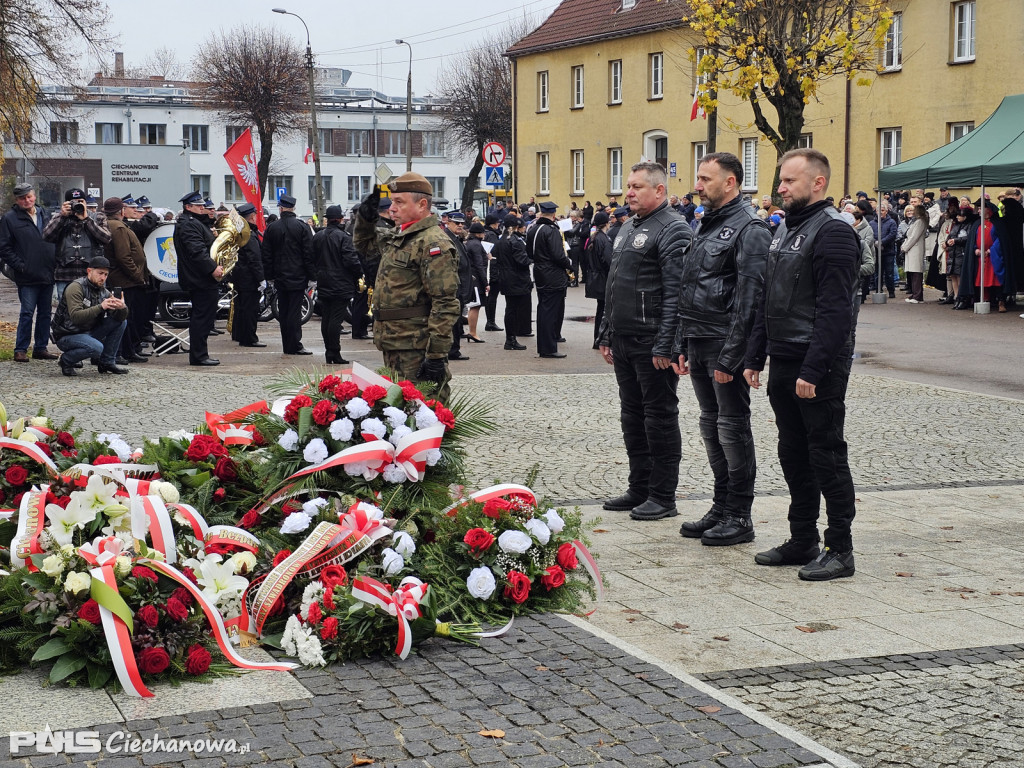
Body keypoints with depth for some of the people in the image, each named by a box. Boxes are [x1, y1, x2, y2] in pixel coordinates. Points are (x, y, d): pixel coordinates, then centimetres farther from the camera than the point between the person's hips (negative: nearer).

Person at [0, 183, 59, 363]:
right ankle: (21, 350, 3)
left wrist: (55, 263, 6)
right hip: (27, 277, -5)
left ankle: (41, 348, 18)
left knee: (45, 313, 9)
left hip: (47, 274, 5)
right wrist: (20, 266, -11)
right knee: (27, 313, -5)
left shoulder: (45, 214, 11)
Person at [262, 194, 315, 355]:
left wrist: (269, 275, 13)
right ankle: (295, 346, -6)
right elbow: (309, 253, -8)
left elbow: (266, 255, 6)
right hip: (298, 276, -3)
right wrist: (312, 275, -2)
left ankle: (287, 345, 12)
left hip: (280, 277, 3)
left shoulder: (271, 228, 3)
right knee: (295, 311, -4)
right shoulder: (302, 226, -6)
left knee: (283, 312, 8)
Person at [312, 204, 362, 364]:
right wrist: (358, 274, -1)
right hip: (341, 285, -6)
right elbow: (351, 260, -16)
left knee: (326, 319, 10)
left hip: (323, 284, 6)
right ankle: (335, 354, -7)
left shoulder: (317, 237, 7)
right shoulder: (343, 237, -13)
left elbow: (312, 259, 13)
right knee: (336, 318, -6)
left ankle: (329, 352, 15)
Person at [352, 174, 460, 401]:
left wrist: (437, 355, -24)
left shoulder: (434, 243, -16)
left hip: (416, 349, -10)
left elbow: (445, 303, -21)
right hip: (392, 344, 10)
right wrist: (365, 217, 14)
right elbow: (363, 243, 35)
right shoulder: (396, 237, 15)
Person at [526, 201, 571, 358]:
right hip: (554, 278, -8)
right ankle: (549, 348, -5)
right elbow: (558, 255, -23)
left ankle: (543, 346, 32)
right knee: (551, 311, -5)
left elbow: (529, 252, 15)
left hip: (540, 276, 8)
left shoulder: (532, 230, 7)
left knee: (543, 310, 19)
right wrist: (569, 264, -7)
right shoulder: (552, 231, -18)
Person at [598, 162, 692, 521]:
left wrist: (665, 345, -23)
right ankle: (639, 489, 23)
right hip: (624, 343, 9)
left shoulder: (672, 230, -12)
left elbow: (676, 293, -19)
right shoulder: (627, 228, 17)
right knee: (633, 416, 14)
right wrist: (606, 334, 19)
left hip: (653, 346, -9)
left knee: (660, 417, -1)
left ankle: (663, 497, 6)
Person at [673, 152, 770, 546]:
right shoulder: (706, 228, 17)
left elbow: (749, 298, -18)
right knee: (711, 426, 14)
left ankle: (739, 517, 5)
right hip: (699, 343, 9)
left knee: (733, 428, -2)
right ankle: (721, 508, 24)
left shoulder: (749, 229, -11)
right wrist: (681, 346, 15)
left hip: (726, 344, -9)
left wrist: (730, 357, -21)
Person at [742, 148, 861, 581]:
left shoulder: (832, 232, -13)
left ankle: (840, 550, 5)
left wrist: (813, 369, -24)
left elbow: (835, 310, -20)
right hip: (783, 364, 9)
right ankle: (803, 541, 23)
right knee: (794, 455, 13)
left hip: (819, 368, -9)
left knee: (827, 456, -3)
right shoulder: (786, 229, 16)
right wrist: (755, 356, 15)